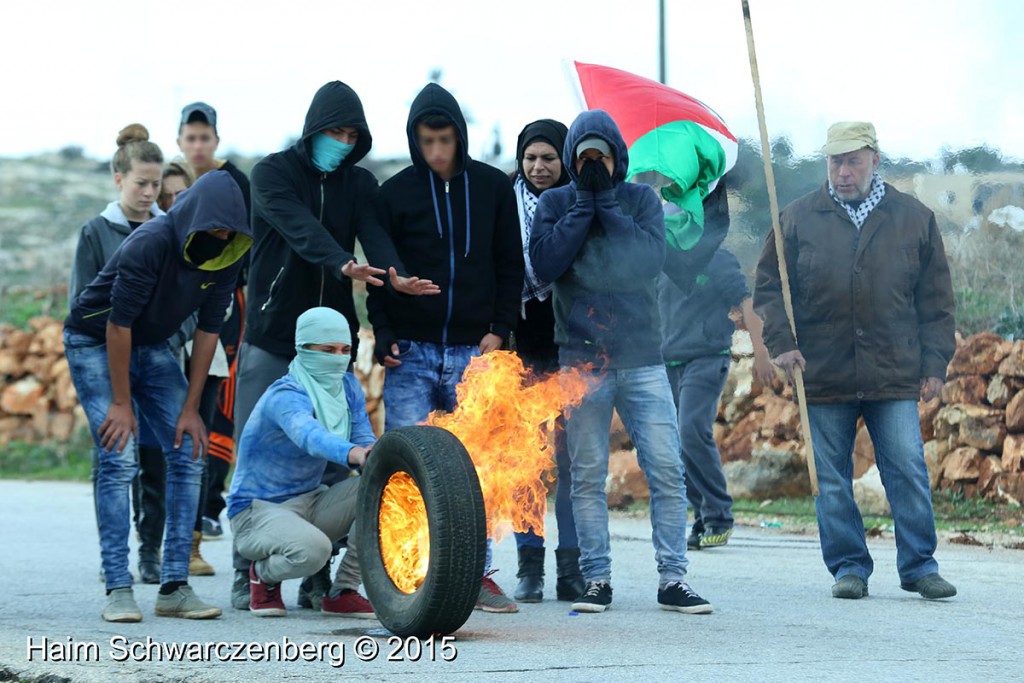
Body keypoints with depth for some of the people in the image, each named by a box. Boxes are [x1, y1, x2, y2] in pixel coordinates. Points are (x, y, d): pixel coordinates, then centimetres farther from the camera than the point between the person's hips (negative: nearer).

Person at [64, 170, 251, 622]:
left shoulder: (226, 256, -12)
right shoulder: (151, 244, -31)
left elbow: (208, 330, -6)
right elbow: (118, 324, -26)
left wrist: (190, 409, -7)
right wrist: (121, 404, -21)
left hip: (152, 346, 6)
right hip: (94, 343, -6)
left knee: (188, 455, -4)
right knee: (119, 460, -16)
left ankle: (174, 587, -1)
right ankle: (118, 589, -13)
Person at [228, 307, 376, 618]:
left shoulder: (348, 387, 2)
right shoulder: (286, 396, -22)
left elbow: (365, 440, -4)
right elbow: (306, 433, -44)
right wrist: (350, 453, -64)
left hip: (309, 502, 7)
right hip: (258, 509, -7)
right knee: (312, 548, -38)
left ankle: (344, 591, -7)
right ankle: (264, 574, 0)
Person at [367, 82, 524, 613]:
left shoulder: (492, 186, 6)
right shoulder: (396, 192, 2)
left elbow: (511, 265, 10)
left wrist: (500, 329, 0)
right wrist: (383, 336, -5)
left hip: (473, 351, 1)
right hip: (412, 351, -1)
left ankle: (479, 574, 8)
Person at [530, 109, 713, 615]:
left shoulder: (640, 199, 8)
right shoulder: (555, 203, 8)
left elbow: (652, 259, -8)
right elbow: (545, 264, -8)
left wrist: (608, 204, -8)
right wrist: (584, 204, -8)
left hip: (642, 357, 0)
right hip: (581, 358, 0)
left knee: (667, 469, -6)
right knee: (587, 475, 1)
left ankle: (673, 579, -1)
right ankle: (596, 579, 8)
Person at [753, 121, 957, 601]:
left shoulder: (915, 219, 7)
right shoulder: (799, 218, 6)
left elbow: (935, 300, 10)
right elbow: (768, 286, 9)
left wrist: (935, 363, 4)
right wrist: (781, 342, -4)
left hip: (894, 377, 0)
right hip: (824, 377, 1)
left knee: (908, 471, -2)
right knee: (831, 479, 5)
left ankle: (919, 566, 7)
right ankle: (849, 567, 14)